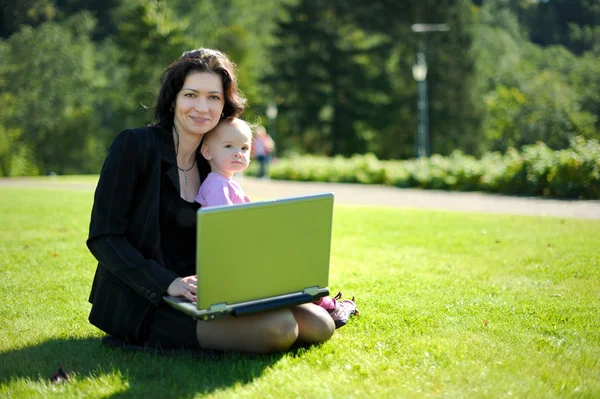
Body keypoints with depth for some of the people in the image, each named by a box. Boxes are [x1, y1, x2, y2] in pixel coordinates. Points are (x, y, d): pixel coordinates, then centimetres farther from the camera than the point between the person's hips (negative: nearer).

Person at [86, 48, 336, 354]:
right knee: (278, 328, -27)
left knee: (319, 325, -13)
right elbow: (102, 237, -13)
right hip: (142, 304, -6)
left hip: (196, 294, 6)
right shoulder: (135, 145, -9)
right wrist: (169, 283, -25)